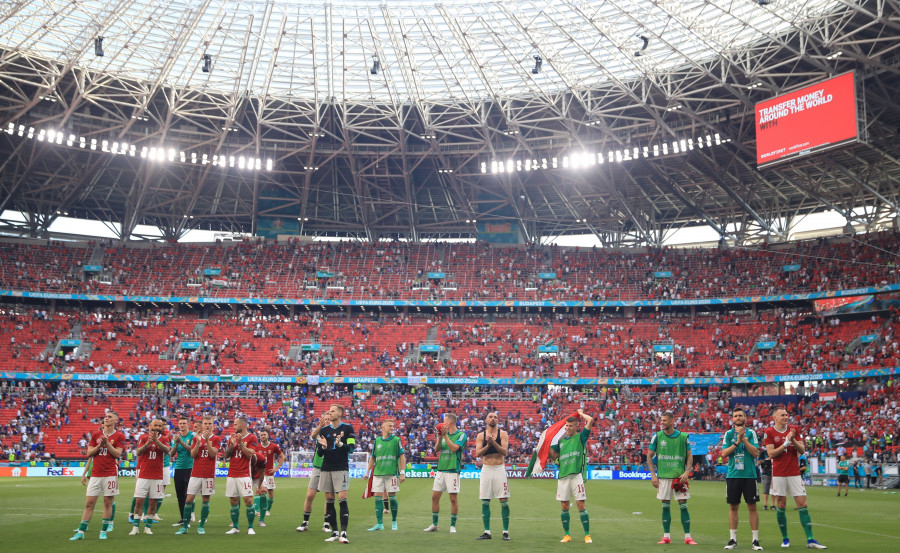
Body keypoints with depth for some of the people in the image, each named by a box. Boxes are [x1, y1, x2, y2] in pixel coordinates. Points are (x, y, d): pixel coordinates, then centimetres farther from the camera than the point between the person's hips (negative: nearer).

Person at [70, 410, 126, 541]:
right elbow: (89, 453, 6)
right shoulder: (95, 435, 10)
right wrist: (99, 445, -9)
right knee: (89, 503, 2)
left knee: (108, 502, 2)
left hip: (110, 474, -3)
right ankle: (81, 531, 7)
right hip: (95, 474, 3)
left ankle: (103, 531, 11)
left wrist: (107, 443, -14)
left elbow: (118, 454, -7)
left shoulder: (119, 436, 1)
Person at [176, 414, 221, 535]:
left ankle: (201, 526, 12)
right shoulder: (196, 438, 9)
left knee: (206, 500, 2)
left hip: (209, 475, -1)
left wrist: (207, 440, -19)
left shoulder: (216, 439, 2)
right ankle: (184, 526, 6)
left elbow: (213, 454, -11)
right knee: (189, 499, -2)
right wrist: (198, 441, -14)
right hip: (195, 474, 2)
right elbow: (192, 454, -1)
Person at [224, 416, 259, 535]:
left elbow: (249, 453, -12)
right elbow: (226, 456, 10)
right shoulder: (232, 437, 14)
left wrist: (240, 442, -17)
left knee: (248, 500, -9)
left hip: (244, 475, -5)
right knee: (233, 501, 6)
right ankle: (235, 527, 15)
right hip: (231, 475, 5)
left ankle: (250, 527, 0)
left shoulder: (251, 438, 0)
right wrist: (232, 445, -6)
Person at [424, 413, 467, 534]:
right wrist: (439, 437, -11)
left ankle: (453, 525, 8)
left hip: (453, 470, -6)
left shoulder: (461, 435, -3)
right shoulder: (443, 434, 14)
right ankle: (434, 525, 16)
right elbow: (436, 449, 4)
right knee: (435, 496, 6)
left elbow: (454, 448, -17)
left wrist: (445, 435, -16)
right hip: (440, 469, 6)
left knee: (453, 498, -2)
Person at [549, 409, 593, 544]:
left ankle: (587, 535, 1)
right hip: (563, 476, 5)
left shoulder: (581, 437, 4)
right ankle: (567, 535, 16)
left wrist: (581, 413, 8)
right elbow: (553, 456, 20)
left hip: (576, 475, -5)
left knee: (580, 504, -6)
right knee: (564, 506, 6)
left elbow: (590, 420, -7)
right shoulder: (561, 441, 18)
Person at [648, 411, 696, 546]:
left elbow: (689, 456, 7)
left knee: (683, 505, -1)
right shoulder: (657, 436, 1)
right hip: (663, 477, 1)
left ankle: (687, 537, 6)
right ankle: (666, 536, 13)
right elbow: (649, 456, 6)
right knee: (665, 506, 5)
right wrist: (653, 475, 0)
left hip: (679, 477, -1)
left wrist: (687, 472, -6)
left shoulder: (683, 437, 0)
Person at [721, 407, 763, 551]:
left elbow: (756, 453, -8)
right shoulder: (728, 434, 7)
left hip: (749, 474, -1)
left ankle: (755, 540, 8)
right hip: (732, 475, 2)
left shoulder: (751, 433, 2)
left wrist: (744, 438, -16)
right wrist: (737, 442, -13)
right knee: (733, 507, 6)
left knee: (752, 506, 1)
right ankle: (733, 539, 13)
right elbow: (724, 453, -3)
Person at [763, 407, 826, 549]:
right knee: (781, 506, 2)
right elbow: (771, 453, -10)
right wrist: (786, 442, -17)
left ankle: (810, 540, 1)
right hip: (778, 474, -2)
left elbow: (802, 451, 2)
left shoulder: (794, 429, 6)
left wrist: (794, 440, -15)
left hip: (794, 473, 2)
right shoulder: (769, 432, -3)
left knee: (803, 505, -2)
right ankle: (785, 538, 15)